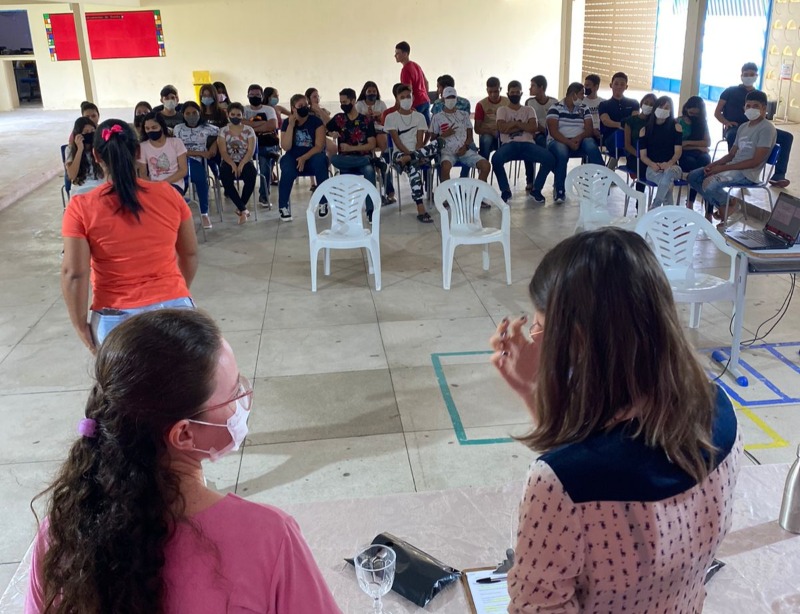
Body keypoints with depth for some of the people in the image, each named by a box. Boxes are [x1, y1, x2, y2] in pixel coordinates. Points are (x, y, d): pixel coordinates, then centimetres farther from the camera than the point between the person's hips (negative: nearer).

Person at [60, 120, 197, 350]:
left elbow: (74, 273, -12)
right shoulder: (168, 194, -3)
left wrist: (80, 325, -1)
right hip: (173, 309, 2)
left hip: (117, 319, -1)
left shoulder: (81, 208, -9)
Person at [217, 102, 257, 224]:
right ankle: (243, 209, -20)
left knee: (251, 175, -32)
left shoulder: (249, 130, 2)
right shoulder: (223, 131, 3)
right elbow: (223, 152, -6)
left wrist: (241, 164, -21)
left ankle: (240, 208, -12)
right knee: (225, 178, -31)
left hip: (245, 162, 0)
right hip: (229, 162, 0)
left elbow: (251, 150, -7)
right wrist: (232, 164, -22)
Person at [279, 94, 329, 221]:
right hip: (293, 158, 1)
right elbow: (286, 147, -9)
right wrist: (291, 125, -15)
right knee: (287, 170, -33)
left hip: (312, 157, -1)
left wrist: (304, 158, -25)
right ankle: (283, 206, -17)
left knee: (320, 160, -35)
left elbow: (319, 146, -12)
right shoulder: (287, 122, 2)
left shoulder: (316, 121, -4)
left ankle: (323, 201, -21)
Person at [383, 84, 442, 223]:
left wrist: (412, 155, -17)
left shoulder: (419, 116, 13)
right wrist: (410, 154, -20)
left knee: (437, 144, -28)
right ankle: (421, 210, -43)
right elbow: (397, 141, -5)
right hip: (400, 153, -3)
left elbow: (420, 141, 2)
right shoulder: (391, 117, 6)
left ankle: (406, 160, -39)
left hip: (418, 152, 3)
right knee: (413, 168, -38)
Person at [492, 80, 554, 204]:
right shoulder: (502, 110, 18)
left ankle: (535, 189, -6)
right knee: (496, 159, -36)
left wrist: (515, 124, -3)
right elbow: (502, 128, -2)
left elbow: (534, 128, 3)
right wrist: (523, 126, 1)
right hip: (509, 144, -1)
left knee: (549, 158, -26)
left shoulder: (529, 110, 22)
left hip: (527, 144, 2)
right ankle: (505, 190, -13)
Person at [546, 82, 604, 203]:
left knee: (591, 146, -30)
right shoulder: (555, 108, 1)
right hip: (559, 141, -3)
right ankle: (559, 190, -26)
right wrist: (569, 143, -23)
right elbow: (553, 131, -11)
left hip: (579, 142, 3)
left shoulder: (583, 109, 15)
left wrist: (579, 138, -17)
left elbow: (589, 130, 5)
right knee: (561, 152, -38)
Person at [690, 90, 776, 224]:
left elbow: (755, 161, -18)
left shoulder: (767, 128, -12)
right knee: (693, 176, 1)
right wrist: (714, 164, -4)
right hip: (733, 167, 9)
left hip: (747, 173, -9)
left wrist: (723, 168, -19)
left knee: (708, 184, -29)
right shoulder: (742, 127, 15)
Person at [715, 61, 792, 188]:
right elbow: (717, 112, 7)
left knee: (787, 137, -14)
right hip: (734, 128, -4)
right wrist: (727, 122, -13)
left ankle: (778, 175, -20)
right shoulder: (731, 91, 12)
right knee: (733, 136, -45)